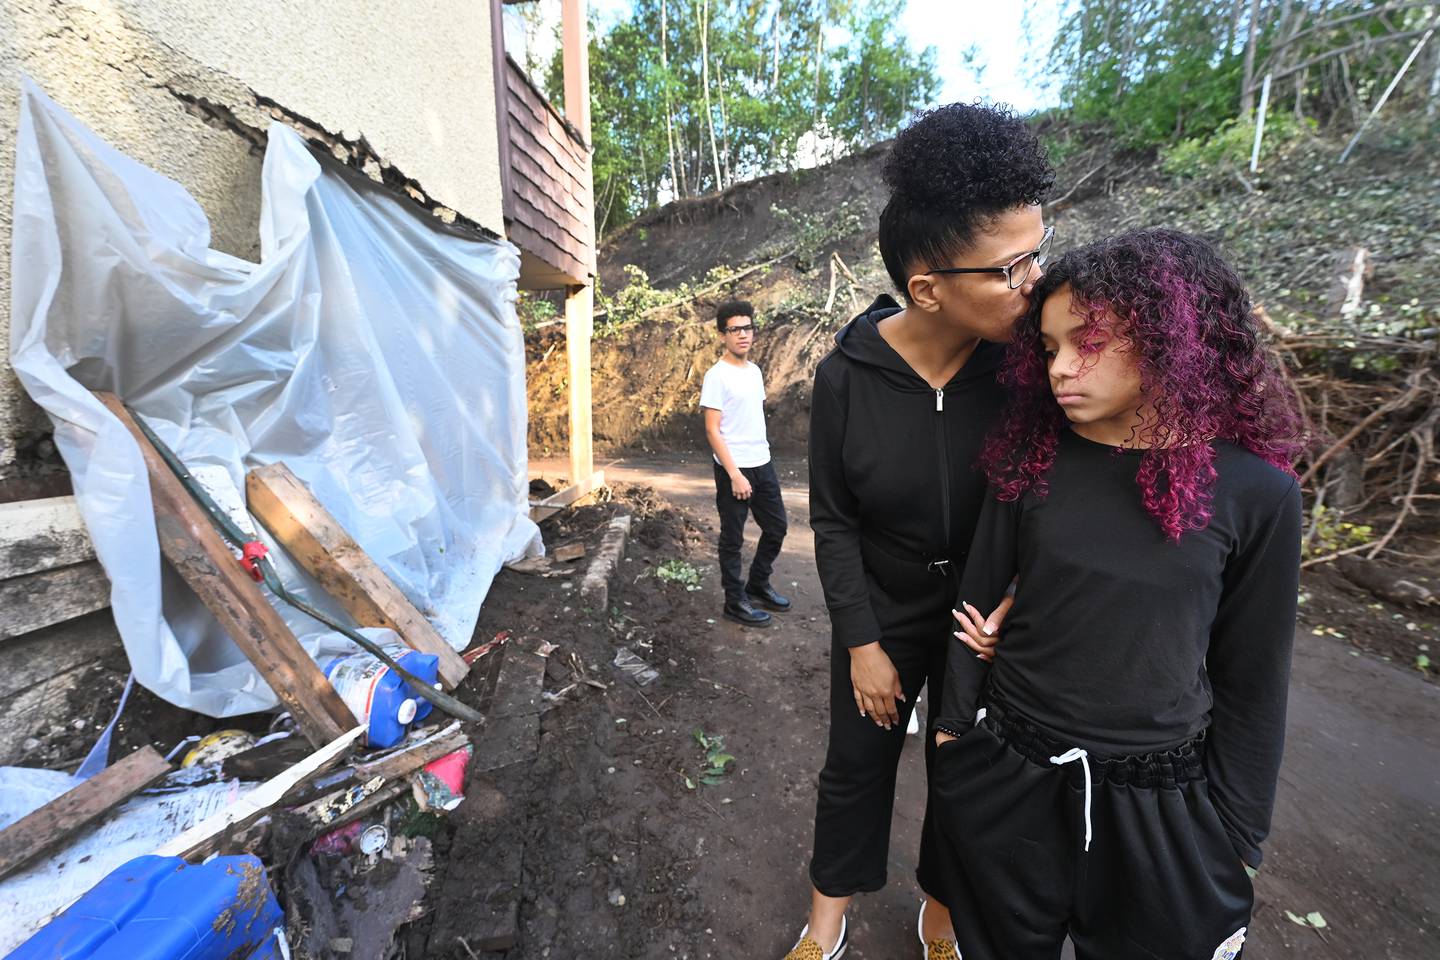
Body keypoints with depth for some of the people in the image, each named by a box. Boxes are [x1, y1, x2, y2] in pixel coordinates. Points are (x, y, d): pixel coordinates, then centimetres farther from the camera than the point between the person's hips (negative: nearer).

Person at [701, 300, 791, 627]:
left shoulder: (754, 371, 11)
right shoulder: (717, 376, -12)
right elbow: (712, 431, -16)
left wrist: (760, 458, 15)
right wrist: (735, 474, -20)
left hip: (763, 464, 8)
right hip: (734, 469, -8)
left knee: (776, 527, 15)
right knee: (733, 538, 5)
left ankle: (758, 586, 34)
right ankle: (735, 602, 20)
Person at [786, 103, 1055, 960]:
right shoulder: (847, 377, -19)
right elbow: (834, 521, -11)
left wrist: (1017, 602, -21)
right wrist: (861, 643, -8)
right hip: (881, 613, 0)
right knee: (857, 763, 17)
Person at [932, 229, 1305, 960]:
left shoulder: (1256, 492, -10)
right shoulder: (1032, 459, -8)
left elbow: (1252, 681, -3)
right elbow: (978, 599, -2)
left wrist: (1236, 831, 3)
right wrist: (954, 728, 2)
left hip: (1161, 798, 0)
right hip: (1002, 772, 1)